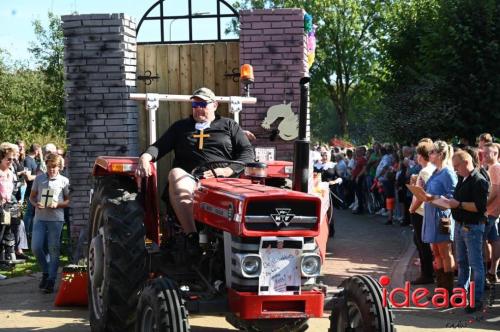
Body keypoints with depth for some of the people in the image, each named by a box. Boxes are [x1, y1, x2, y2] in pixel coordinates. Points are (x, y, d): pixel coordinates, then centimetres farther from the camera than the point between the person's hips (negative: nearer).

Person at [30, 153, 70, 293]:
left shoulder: (64, 181, 3)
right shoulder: (39, 179, 8)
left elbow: (69, 200, 5)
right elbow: (32, 196, 14)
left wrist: (57, 204, -13)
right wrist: (36, 204, -8)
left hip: (56, 219, -2)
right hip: (40, 218, 2)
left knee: (54, 250, -1)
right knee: (36, 247, -4)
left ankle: (51, 280, 5)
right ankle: (46, 272, 19)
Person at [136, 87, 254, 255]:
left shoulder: (229, 126, 22)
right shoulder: (180, 127, 29)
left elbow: (247, 153, 11)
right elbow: (159, 147, 21)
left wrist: (226, 170, -7)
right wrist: (145, 157, -4)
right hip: (189, 179, 1)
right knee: (176, 173, -35)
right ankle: (191, 235, -41)